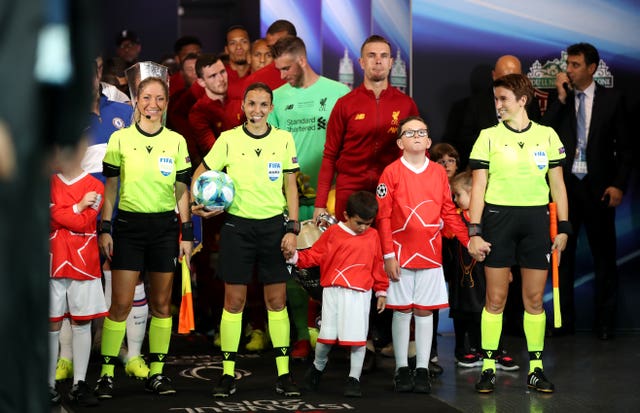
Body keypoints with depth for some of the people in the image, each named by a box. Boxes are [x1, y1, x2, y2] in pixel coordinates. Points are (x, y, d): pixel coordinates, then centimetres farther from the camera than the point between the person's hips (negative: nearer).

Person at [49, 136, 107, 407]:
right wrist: (78, 207, -6)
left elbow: (84, 224, -9)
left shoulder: (95, 187, 3)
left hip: (84, 264, -1)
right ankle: (48, 384, 4)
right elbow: (54, 216, -7)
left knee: (82, 323, 2)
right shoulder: (49, 184, 8)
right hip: (53, 262, 1)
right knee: (52, 324, 0)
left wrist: (63, 214, -5)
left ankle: (79, 384, 7)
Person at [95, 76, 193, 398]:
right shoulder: (120, 139, 1)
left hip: (164, 227, 2)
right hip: (128, 225, -2)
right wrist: (104, 228, -3)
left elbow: (182, 190, 8)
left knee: (161, 303, 5)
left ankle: (157, 372, 12)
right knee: (121, 303, -7)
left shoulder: (176, 141, 6)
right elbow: (109, 187, 3)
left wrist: (186, 234, 4)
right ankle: (106, 374, -1)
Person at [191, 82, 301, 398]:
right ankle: (228, 373, 8)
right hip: (237, 226, -1)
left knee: (277, 300, 3)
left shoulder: (284, 139, 2)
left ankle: (283, 374, 8)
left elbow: (290, 185, 5)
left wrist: (292, 229, -1)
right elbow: (201, 174, 8)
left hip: (274, 226, 1)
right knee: (234, 301, 1)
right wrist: (198, 203, -10)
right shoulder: (228, 139, -1)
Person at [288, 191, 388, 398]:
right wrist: (295, 257, -12)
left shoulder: (372, 236, 8)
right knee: (327, 334, 3)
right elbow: (314, 255, 3)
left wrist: (381, 291, 17)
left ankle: (354, 378, 8)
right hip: (333, 291, -1)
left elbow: (378, 265, 14)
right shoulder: (333, 233, 3)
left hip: (360, 294, 1)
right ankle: (318, 367, 28)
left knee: (358, 336, -2)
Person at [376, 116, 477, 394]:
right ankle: (402, 369, 11)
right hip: (401, 254, -2)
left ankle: (422, 369, 10)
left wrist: (468, 241, 4)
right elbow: (383, 217, -4)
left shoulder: (439, 173, 8)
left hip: (430, 254, 2)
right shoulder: (391, 172, -2)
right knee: (402, 311, 3)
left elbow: (449, 213, 11)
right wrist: (388, 255, -8)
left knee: (424, 311, 5)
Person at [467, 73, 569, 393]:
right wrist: (474, 231, -7)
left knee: (535, 299, 4)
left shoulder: (547, 136, 5)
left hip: (536, 220, 1)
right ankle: (488, 369, 7)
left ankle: (536, 369, 12)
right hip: (498, 219, -1)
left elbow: (557, 185, 10)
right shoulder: (489, 137, 1)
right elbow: (478, 187, 0)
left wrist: (563, 228, 5)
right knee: (495, 298, 0)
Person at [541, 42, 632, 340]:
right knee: (562, 253, 7)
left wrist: (619, 185, -7)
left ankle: (604, 322, 11)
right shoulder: (557, 100, 4)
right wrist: (561, 98, -12)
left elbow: (625, 147, 3)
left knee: (603, 254, 3)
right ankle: (564, 319, 17)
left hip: (598, 188, -1)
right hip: (564, 185, 2)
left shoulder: (611, 99, 1)